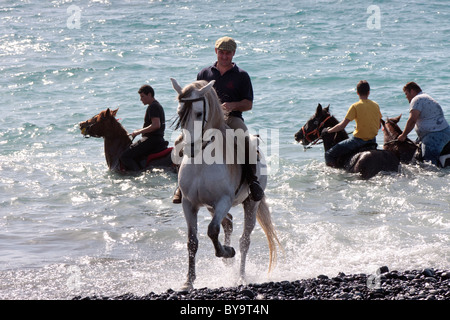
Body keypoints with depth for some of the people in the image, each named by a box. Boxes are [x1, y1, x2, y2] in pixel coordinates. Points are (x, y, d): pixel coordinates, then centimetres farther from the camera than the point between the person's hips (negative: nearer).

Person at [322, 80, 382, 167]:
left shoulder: (355, 106, -12)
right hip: (373, 140, 7)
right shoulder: (376, 105, 4)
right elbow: (379, 126, 14)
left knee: (329, 155, -2)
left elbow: (342, 125, -13)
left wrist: (328, 131, 1)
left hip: (358, 140, -7)